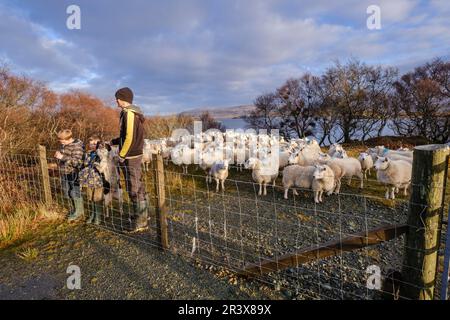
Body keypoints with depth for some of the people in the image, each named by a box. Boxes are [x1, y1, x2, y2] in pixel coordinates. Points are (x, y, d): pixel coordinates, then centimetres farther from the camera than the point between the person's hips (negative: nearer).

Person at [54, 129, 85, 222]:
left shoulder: (77, 146, -18)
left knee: (75, 193, 3)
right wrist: (58, 155, 7)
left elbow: (77, 162, -25)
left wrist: (62, 157, -29)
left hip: (74, 173, -9)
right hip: (65, 173, 9)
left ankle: (78, 212, 19)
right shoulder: (64, 145, 9)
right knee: (67, 193, 18)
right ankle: (73, 210, 35)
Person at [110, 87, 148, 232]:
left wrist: (122, 155, -15)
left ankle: (140, 222, 7)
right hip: (134, 155, 10)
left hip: (131, 157, -10)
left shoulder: (129, 113, -15)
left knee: (134, 189, -2)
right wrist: (113, 142, 20)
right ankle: (142, 214, 31)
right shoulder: (132, 113, 15)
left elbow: (130, 137, -22)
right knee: (136, 187, 18)